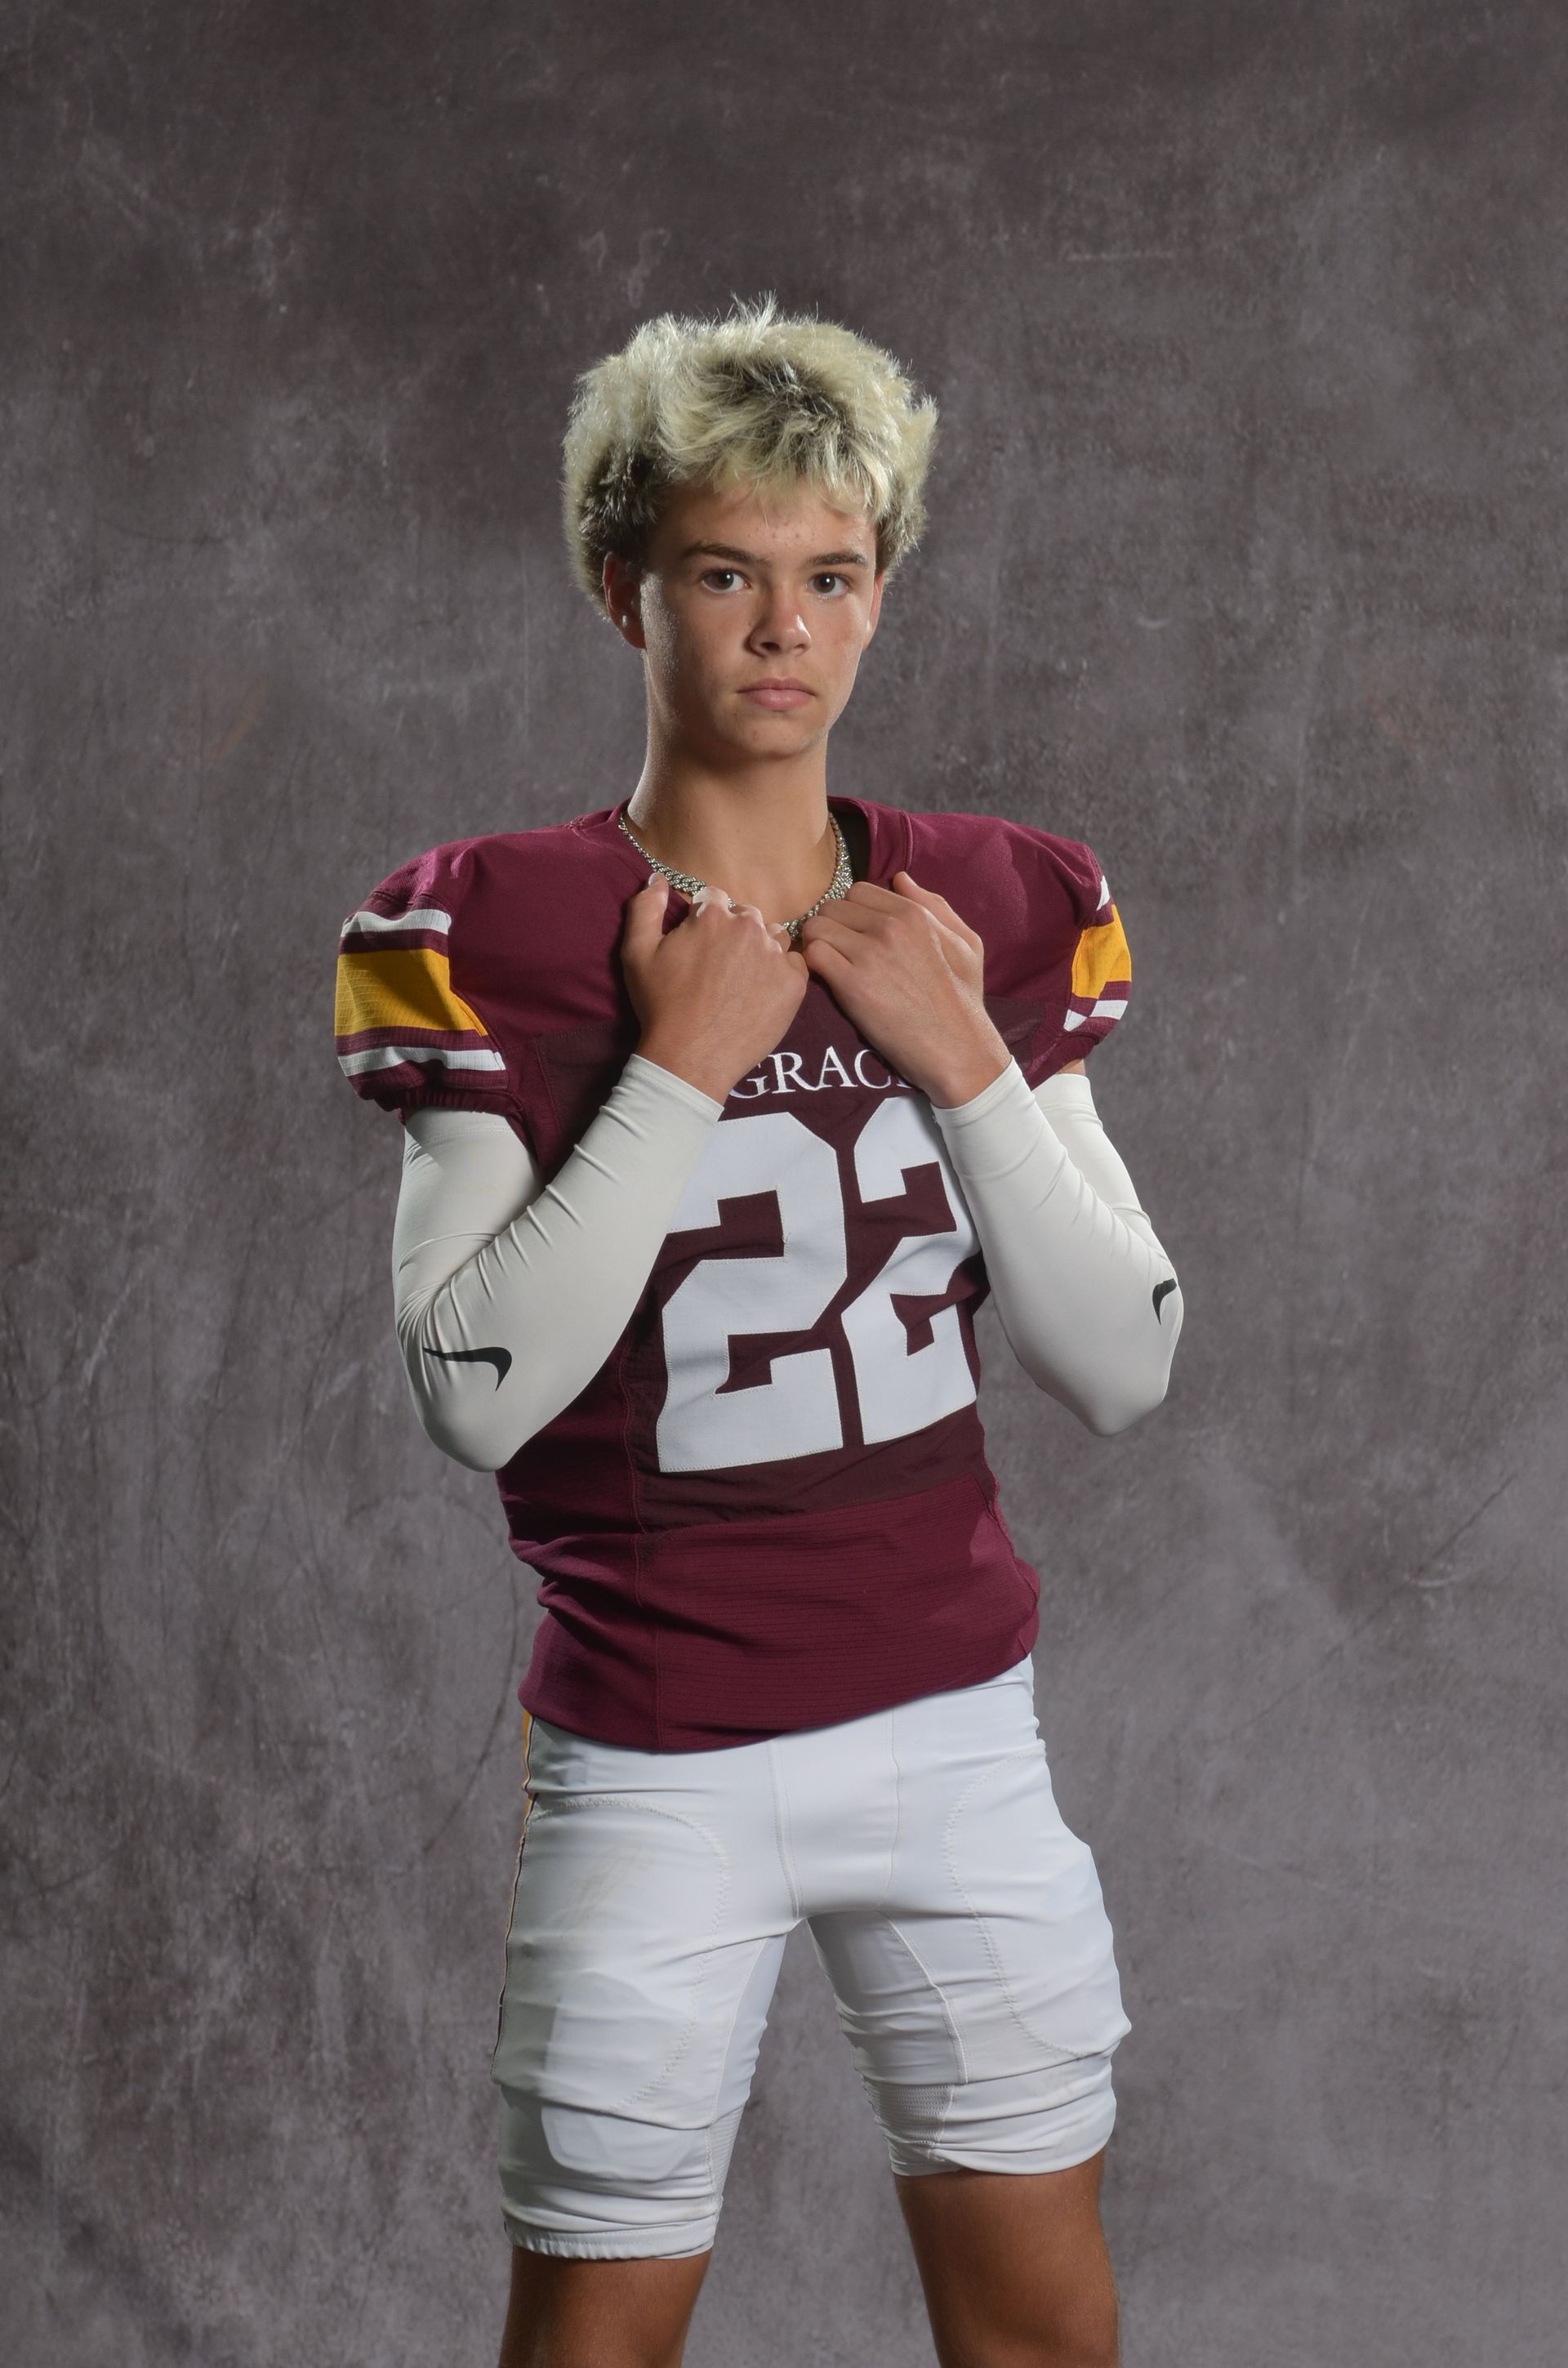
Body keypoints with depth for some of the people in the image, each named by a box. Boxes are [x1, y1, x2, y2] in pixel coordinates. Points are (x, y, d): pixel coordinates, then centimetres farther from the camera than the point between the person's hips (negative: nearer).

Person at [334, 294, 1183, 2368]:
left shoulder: (986, 915, 4)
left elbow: (1123, 1372, 0)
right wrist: (678, 1073, -18)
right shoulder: (498, 935, -7)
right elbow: (475, 1395, -16)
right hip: (656, 1766, -3)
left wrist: (966, 1062, -11)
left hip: (957, 1727, 3)